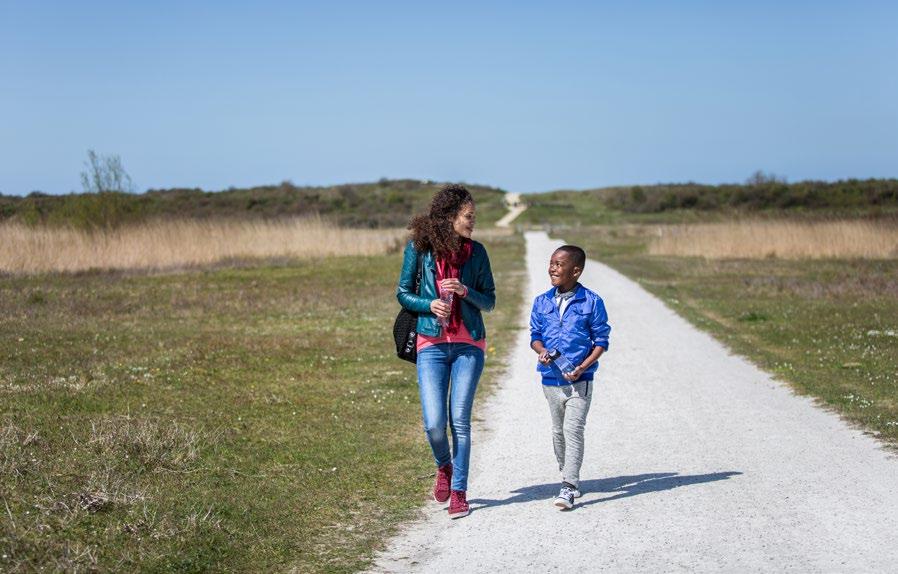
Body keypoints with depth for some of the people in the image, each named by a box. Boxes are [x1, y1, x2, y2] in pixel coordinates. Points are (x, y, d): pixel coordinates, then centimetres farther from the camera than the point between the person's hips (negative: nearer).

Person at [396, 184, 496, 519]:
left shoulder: (475, 251, 3)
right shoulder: (419, 247, -2)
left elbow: (489, 301, 7)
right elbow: (403, 293, 4)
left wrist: (465, 291, -13)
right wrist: (429, 304, -14)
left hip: (469, 344, 1)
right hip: (432, 344, -1)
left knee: (460, 421, -1)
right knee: (434, 423, -7)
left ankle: (459, 492, 10)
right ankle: (444, 467, 25)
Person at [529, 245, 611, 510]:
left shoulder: (591, 302, -6)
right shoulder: (542, 302, 5)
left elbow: (601, 340, -3)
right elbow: (535, 335, 11)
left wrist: (582, 368, -15)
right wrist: (542, 351, -12)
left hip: (579, 381, -5)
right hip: (551, 379, 5)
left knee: (573, 430, -14)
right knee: (558, 431, 15)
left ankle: (568, 487, -16)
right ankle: (568, 478, 31)